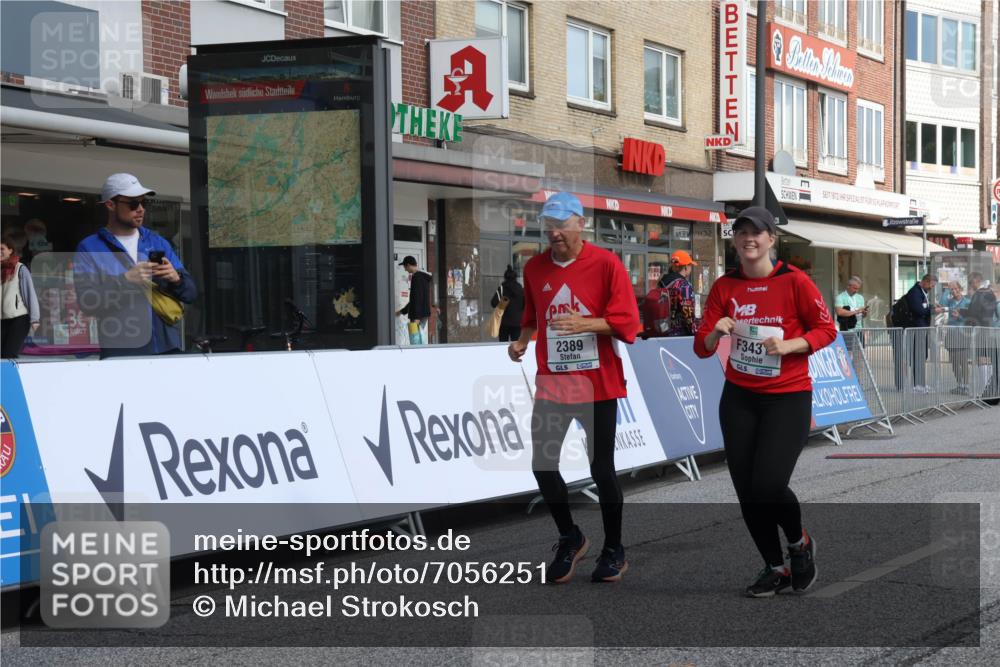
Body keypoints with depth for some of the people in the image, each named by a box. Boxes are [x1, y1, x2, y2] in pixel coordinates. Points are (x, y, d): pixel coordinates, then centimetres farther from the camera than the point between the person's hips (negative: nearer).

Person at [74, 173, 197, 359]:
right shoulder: (89, 249, 2)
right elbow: (86, 301, -11)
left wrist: (176, 279, -11)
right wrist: (125, 280, -21)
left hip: (167, 348, 4)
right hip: (120, 354, -3)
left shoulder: (158, 242, 14)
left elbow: (191, 293, 10)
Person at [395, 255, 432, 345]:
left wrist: (417, 317, -24)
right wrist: (402, 311, 32)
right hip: (423, 314, 10)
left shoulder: (416, 277, -12)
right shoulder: (424, 276, 18)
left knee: (415, 342, -10)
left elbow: (418, 298, -21)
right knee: (420, 341, 12)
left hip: (418, 315, -10)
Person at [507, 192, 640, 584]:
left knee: (601, 468, 3)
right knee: (542, 465, 0)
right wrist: (522, 341, 4)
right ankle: (570, 539, 23)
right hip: (551, 382, 4)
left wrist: (583, 323, -25)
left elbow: (627, 321, -12)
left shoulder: (606, 264, -7)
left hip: (598, 383, -4)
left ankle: (613, 551, 20)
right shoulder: (534, 268, 7)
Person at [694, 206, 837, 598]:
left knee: (768, 486, -16)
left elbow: (826, 329, -4)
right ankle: (776, 568, 26)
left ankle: (799, 543, 17)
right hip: (739, 399, 4)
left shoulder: (794, 281, -8)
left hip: (788, 397, -4)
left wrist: (788, 345, -19)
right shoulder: (724, 286, 2)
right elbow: (702, 348, 2)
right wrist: (715, 333, -19)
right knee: (746, 492, 4)